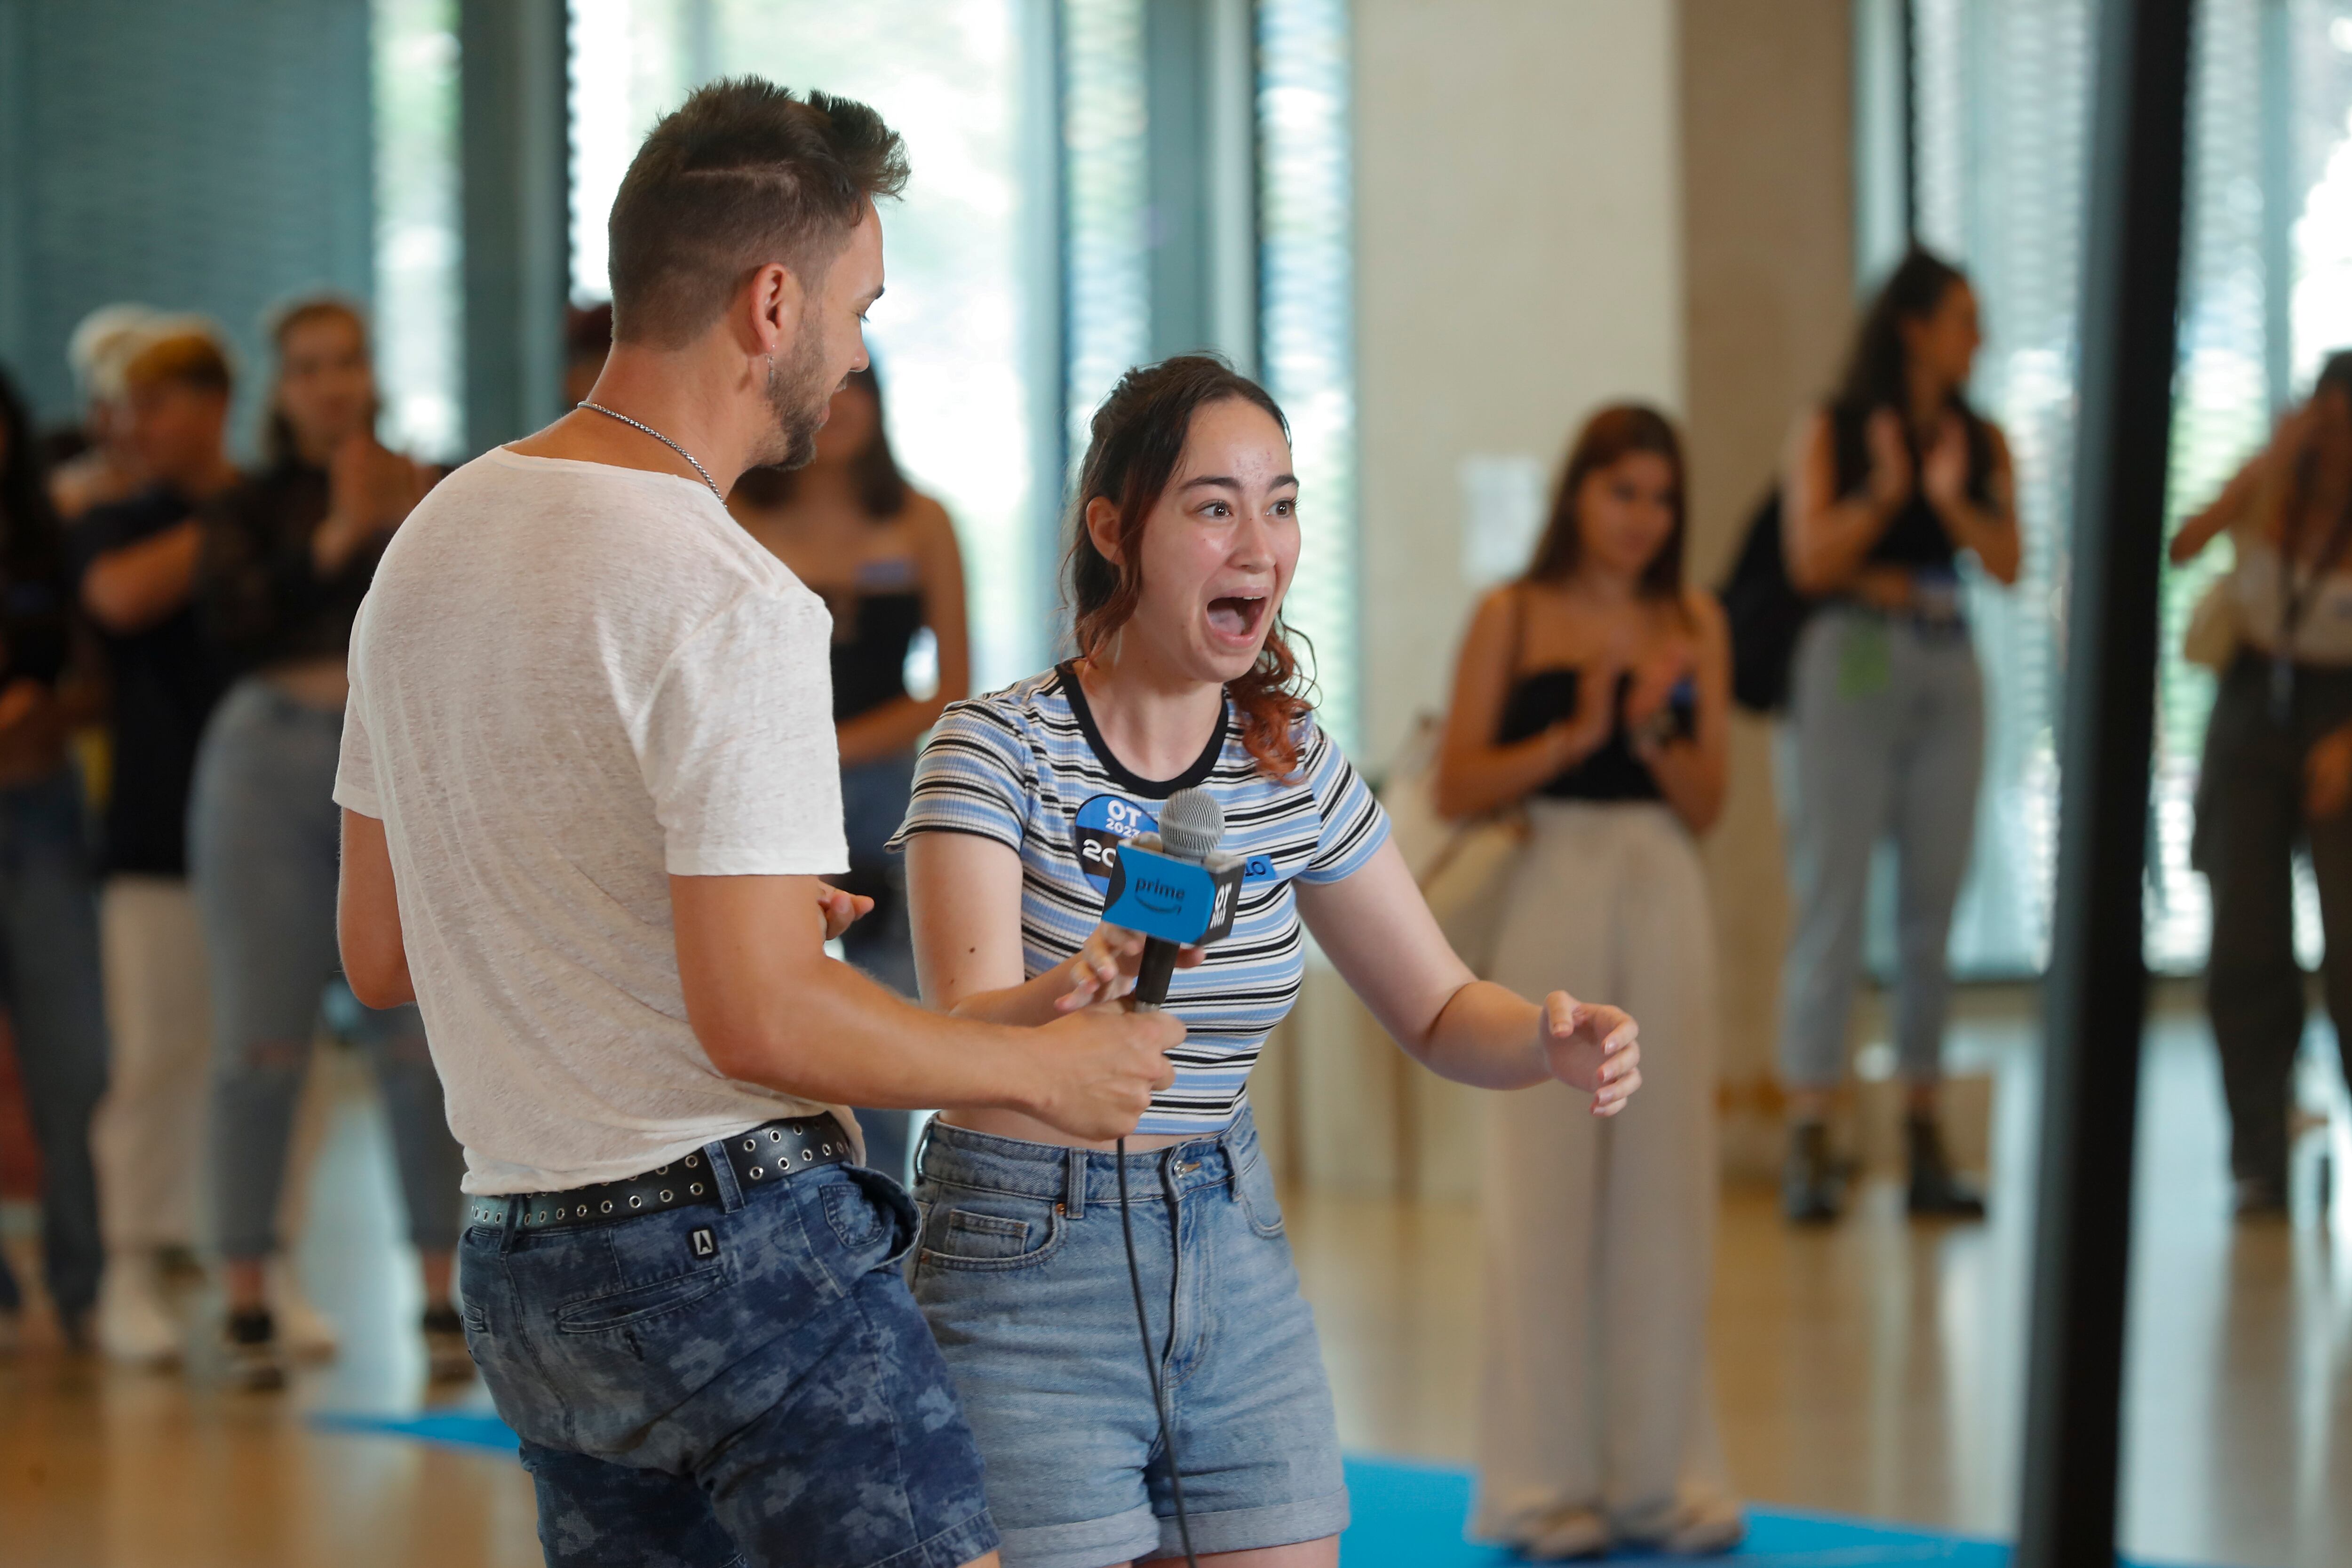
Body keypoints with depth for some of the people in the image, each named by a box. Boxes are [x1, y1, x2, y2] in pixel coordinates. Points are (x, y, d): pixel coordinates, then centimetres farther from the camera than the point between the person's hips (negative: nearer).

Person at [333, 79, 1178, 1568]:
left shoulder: (431, 541, 11)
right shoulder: (730, 604, -16)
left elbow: (380, 954, 17)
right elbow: (761, 1021, -21)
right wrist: (1044, 1067, -7)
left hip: (520, 1265, 9)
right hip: (741, 1244, -9)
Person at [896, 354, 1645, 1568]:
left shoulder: (1296, 764, 3)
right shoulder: (999, 748, -12)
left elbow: (1440, 1014, 10)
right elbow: (957, 1041, -24)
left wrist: (1550, 1040, -13)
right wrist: (1064, 1000, -48)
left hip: (1232, 1252, 5)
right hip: (1031, 1270, -5)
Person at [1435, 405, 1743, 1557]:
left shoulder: (1692, 625, 9)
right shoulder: (1513, 619, 2)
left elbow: (1706, 802, 6)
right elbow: (1459, 789, -5)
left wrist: (1657, 730, -12)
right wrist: (1571, 738, -15)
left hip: (1662, 901, 3)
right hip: (1548, 906, -3)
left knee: (1664, 1181, 3)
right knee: (1547, 1186, -1)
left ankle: (1659, 1473, 11)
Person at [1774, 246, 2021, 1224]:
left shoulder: (1981, 440, 10)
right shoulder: (1829, 434, 1)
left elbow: (2007, 563, 1)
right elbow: (1810, 558, -6)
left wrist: (1951, 498, -15)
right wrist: (1884, 492, -16)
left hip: (1948, 673, 4)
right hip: (1851, 666, -4)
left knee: (1933, 911, 5)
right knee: (1831, 904, -6)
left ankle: (1924, 1141, 9)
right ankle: (1810, 1148, -8)